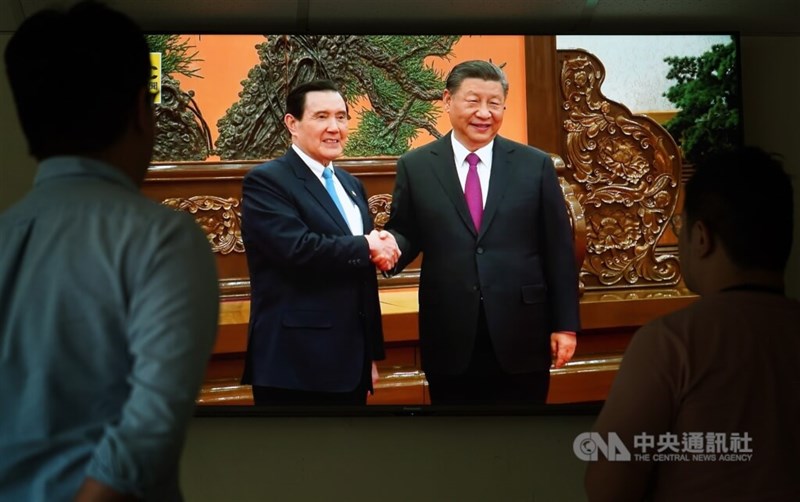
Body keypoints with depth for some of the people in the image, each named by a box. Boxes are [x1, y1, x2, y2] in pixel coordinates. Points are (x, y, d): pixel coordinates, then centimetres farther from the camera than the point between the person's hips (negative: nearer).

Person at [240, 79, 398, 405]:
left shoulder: (350, 185, 16)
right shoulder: (266, 182, -8)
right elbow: (298, 249, -25)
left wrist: (372, 353, 16)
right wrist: (366, 247, -11)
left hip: (351, 361, 7)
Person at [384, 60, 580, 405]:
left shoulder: (535, 165, 4)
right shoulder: (415, 167, 4)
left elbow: (558, 250, 3)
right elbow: (406, 235, 7)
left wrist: (565, 324, 1)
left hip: (521, 337, 0)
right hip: (450, 340, 0)